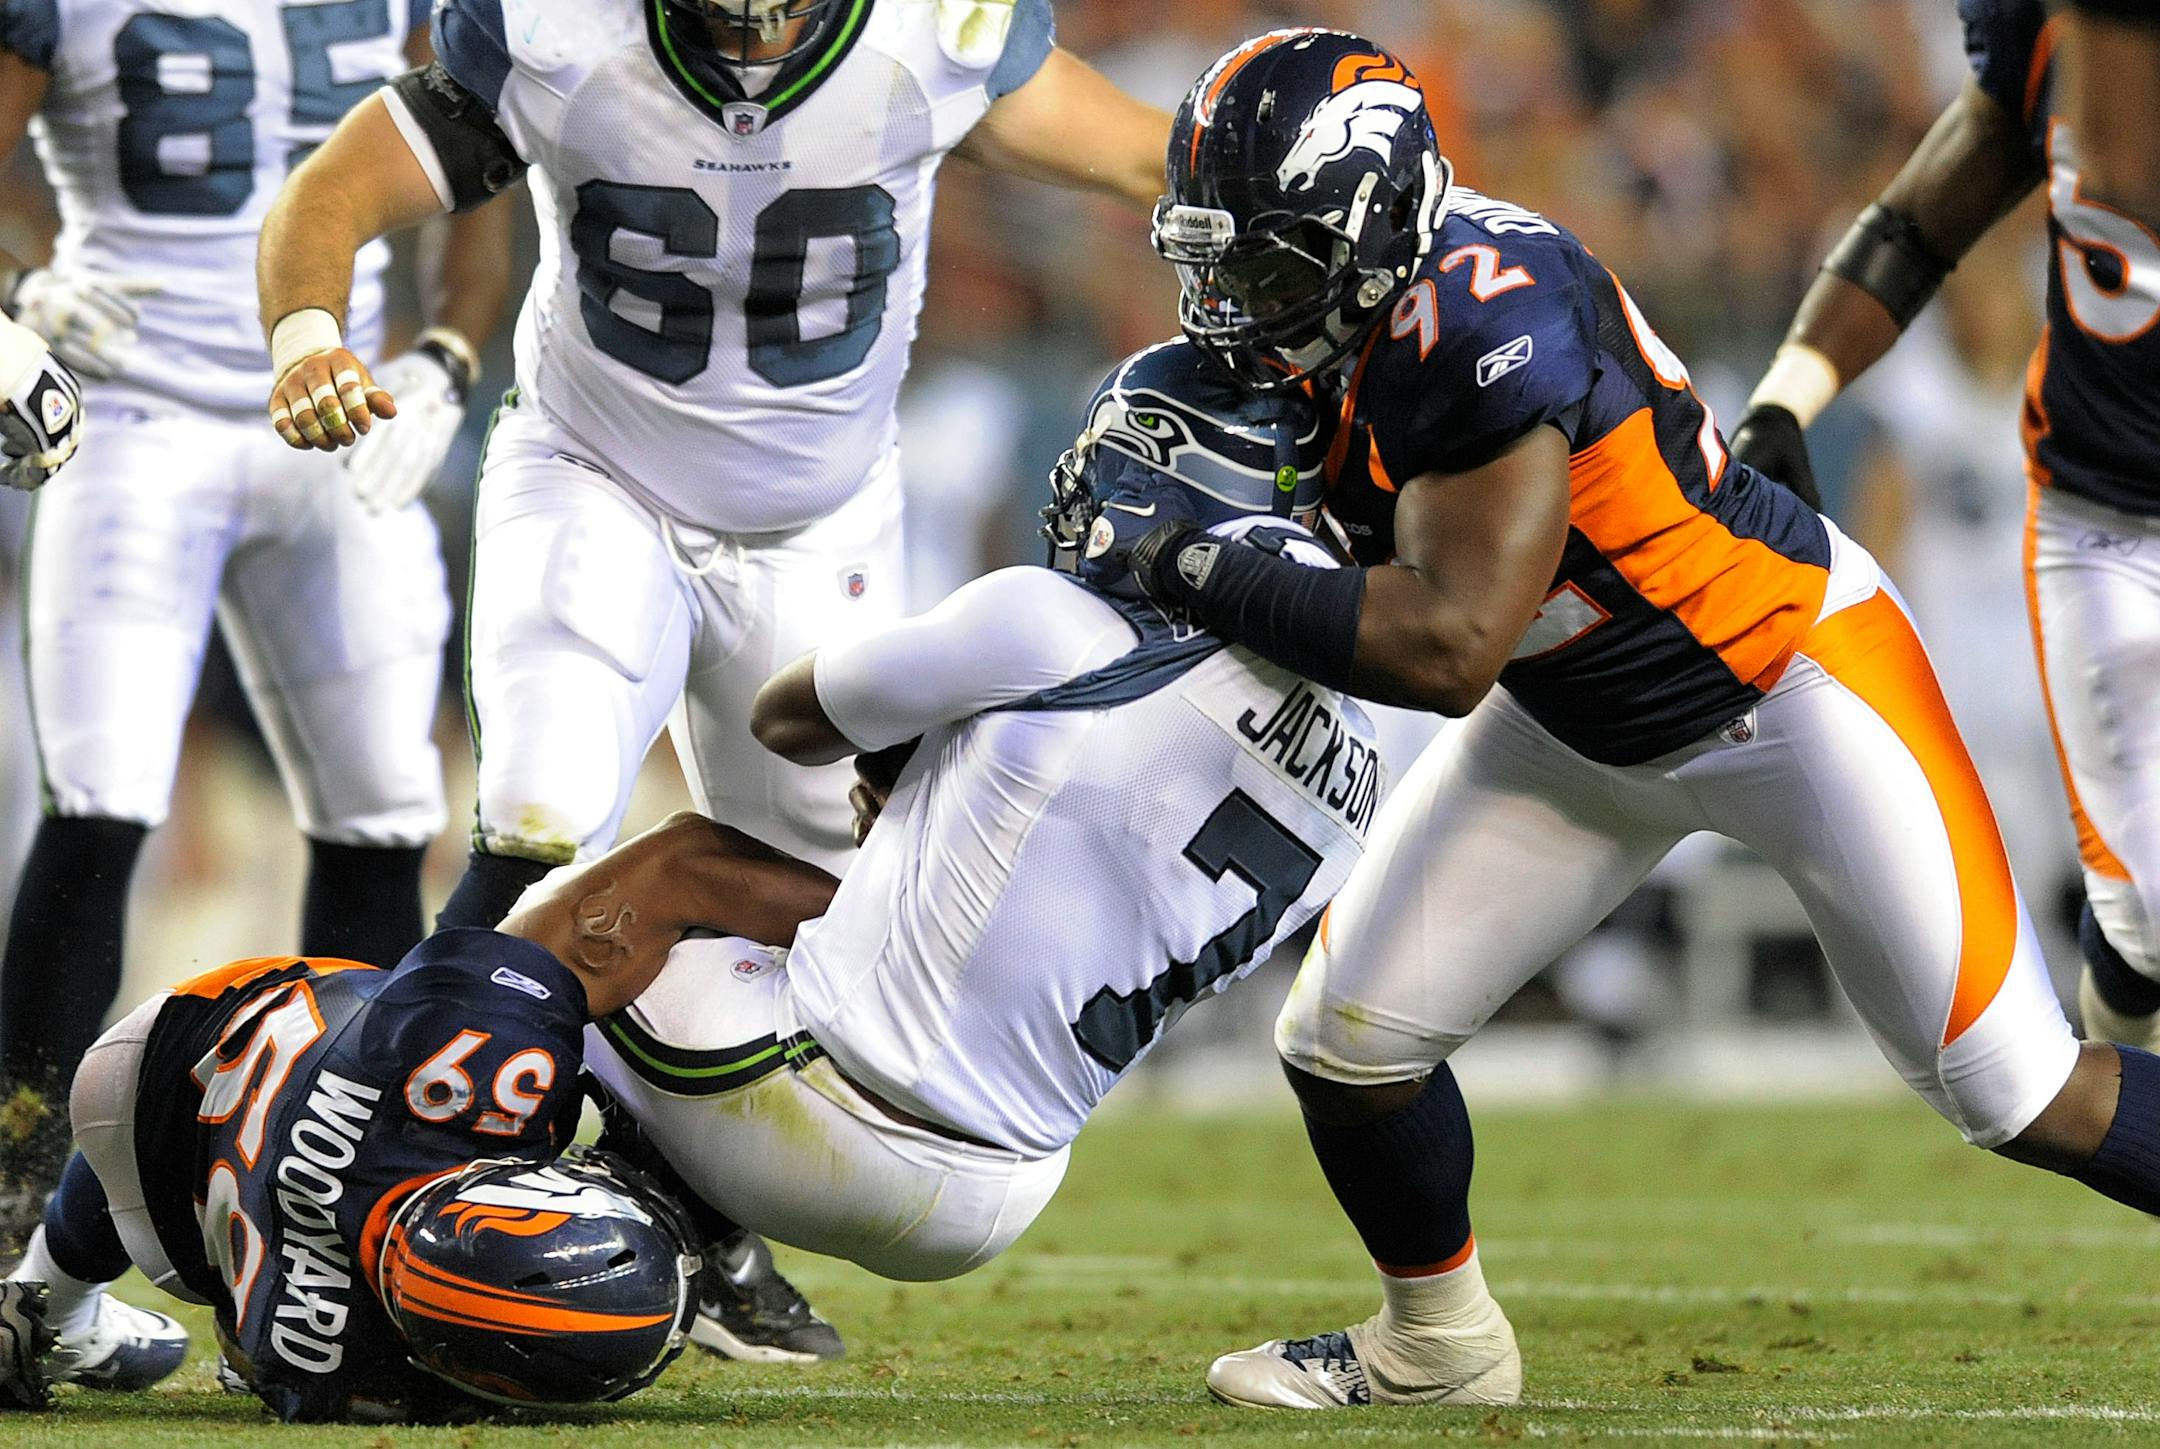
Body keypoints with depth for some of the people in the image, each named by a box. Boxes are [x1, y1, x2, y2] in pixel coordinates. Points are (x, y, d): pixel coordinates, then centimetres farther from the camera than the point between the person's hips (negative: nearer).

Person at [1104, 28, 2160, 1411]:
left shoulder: (1485, 324, -35)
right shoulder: (1368, 284, -10)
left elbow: (1449, 647, -37)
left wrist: (1205, 575, -31)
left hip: (1793, 675, -8)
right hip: (1585, 724, 8)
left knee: (2017, 1093, -5)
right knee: (1349, 1039, 3)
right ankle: (1436, 1343, 27)